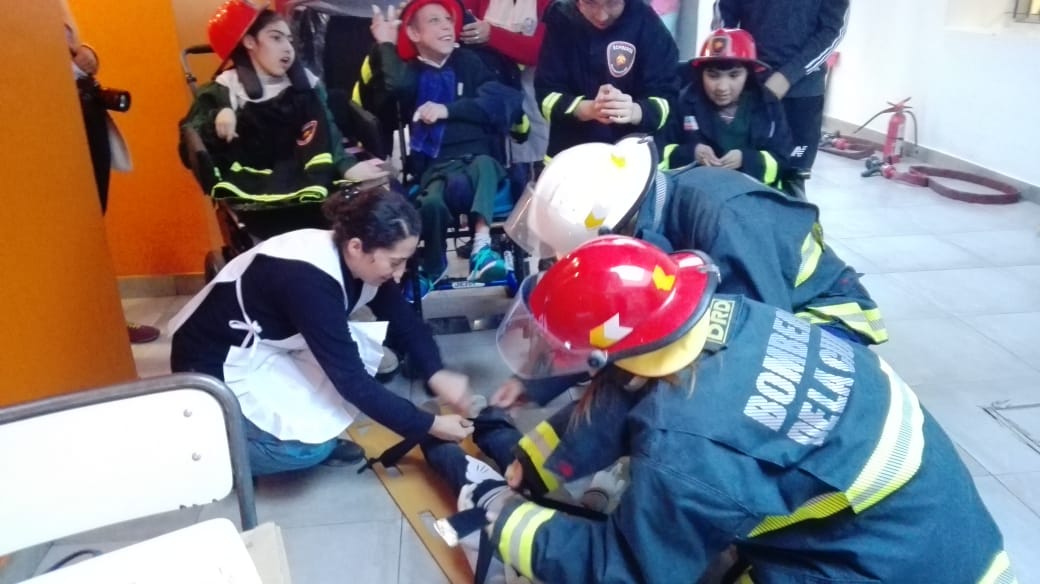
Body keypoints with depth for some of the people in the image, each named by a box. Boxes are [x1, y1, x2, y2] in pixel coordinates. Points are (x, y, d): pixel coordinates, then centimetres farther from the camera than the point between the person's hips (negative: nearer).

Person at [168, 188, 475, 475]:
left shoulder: (354, 260, -11)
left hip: (268, 349, 8)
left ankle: (319, 439, 4)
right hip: (215, 364, -8)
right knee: (308, 445, -24)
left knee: (365, 346, -11)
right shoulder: (309, 280, -34)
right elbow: (351, 380, -30)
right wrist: (428, 426, -24)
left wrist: (437, 374, -18)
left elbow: (405, 322, -1)